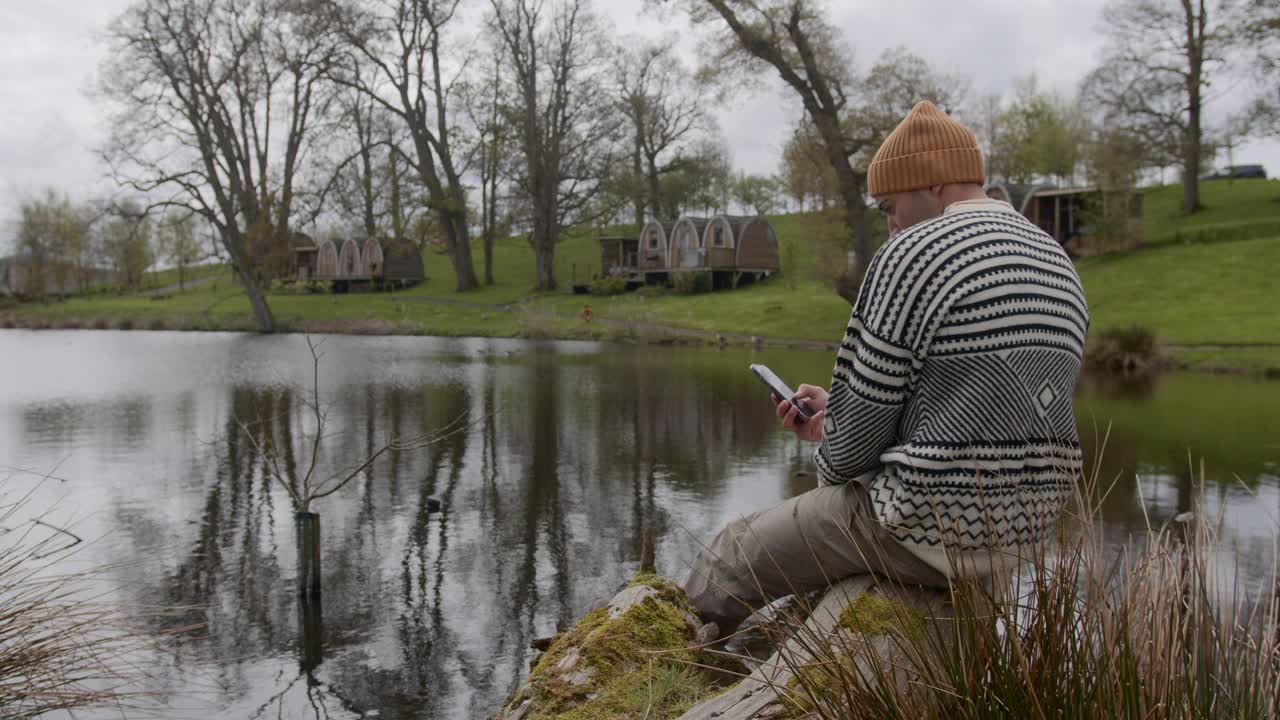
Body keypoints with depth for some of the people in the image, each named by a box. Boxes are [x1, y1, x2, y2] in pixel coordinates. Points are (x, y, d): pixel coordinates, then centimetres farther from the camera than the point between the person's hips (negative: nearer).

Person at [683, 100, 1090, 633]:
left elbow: (864, 418, -14)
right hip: (1016, 527, 9)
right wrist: (833, 412, 14)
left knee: (733, 559, 10)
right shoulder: (1058, 263, 12)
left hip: (930, 527, -9)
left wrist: (832, 466, 8)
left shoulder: (913, 254, -16)